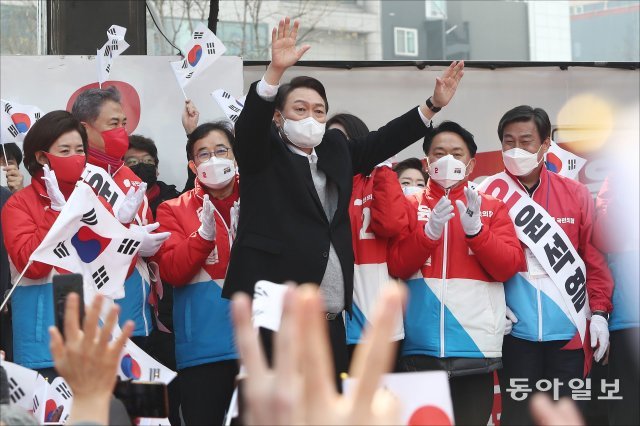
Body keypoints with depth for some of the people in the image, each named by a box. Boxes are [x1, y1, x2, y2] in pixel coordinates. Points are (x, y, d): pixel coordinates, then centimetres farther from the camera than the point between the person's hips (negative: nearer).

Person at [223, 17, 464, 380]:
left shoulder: (335, 149, 17)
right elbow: (249, 124, -17)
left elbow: (382, 143, 21)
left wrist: (433, 104, 13)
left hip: (330, 319, 6)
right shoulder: (262, 154, 0)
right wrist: (276, 71, -33)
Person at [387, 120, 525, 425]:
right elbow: (397, 267, 0)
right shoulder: (410, 206, 10)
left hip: (476, 344, 0)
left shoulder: (492, 208, 10)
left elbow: (509, 267, 0)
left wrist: (476, 230, -13)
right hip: (421, 346, 0)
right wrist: (429, 232, -15)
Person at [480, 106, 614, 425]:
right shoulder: (489, 194, 0)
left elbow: (596, 257, 5)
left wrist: (599, 312, 0)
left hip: (568, 328, 1)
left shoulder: (575, 194, 3)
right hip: (515, 329, -1)